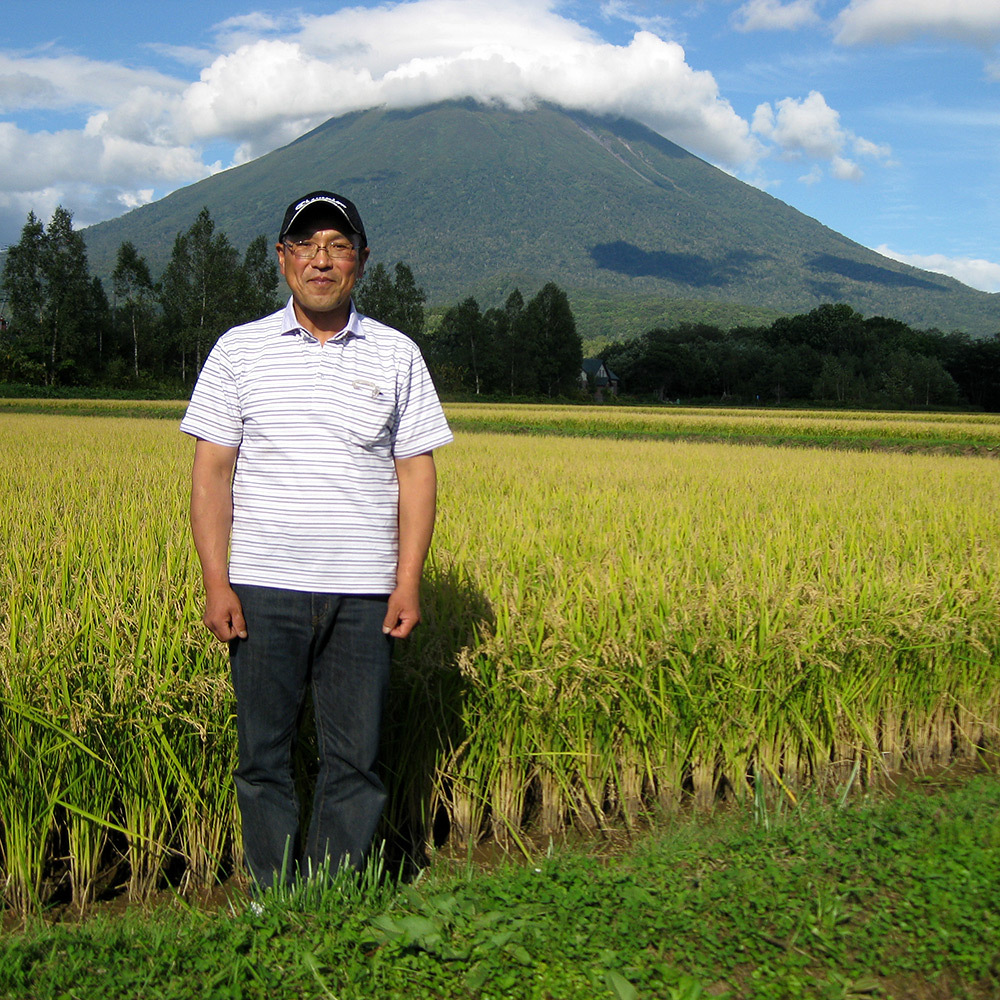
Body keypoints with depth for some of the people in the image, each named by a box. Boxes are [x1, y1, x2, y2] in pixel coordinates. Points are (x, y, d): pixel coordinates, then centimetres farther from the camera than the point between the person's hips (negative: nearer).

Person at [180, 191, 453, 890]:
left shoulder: (397, 355, 6)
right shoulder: (239, 350, 4)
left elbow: (417, 474, 5)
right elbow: (211, 472, 2)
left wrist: (409, 583, -3)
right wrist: (216, 584, -5)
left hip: (362, 594, 0)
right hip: (263, 588, 0)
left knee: (356, 758, 5)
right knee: (264, 754, 6)